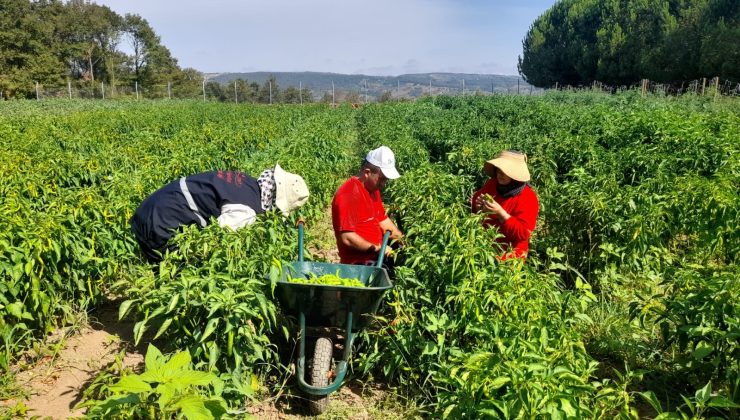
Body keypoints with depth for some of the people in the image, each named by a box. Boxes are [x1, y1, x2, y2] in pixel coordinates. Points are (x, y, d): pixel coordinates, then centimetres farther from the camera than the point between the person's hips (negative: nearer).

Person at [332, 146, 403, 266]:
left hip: (376, 259, 9)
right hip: (359, 265, -9)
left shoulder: (373, 189, 10)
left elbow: (383, 221, 19)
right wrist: (377, 248, -16)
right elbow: (347, 238, -23)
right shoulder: (348, 195, -19)